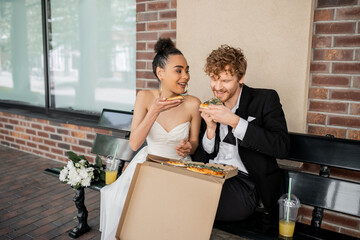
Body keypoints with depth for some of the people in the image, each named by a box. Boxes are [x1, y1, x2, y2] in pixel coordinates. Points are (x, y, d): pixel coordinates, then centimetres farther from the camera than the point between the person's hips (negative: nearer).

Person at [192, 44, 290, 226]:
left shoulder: (265, 99, 2)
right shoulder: (211, 108, 16)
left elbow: (282, 147, -13)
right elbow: (203, 157, 14)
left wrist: (234, 121, -17)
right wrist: (211, 128, -5)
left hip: (244, 181, -5)